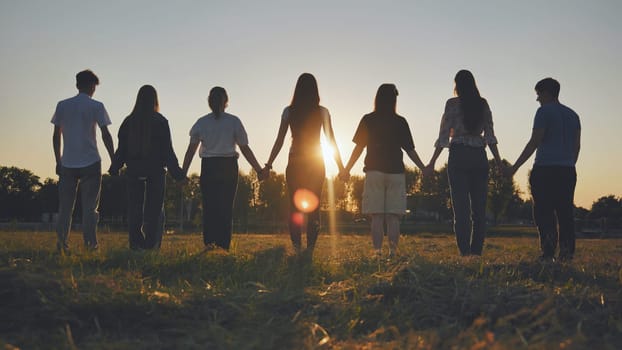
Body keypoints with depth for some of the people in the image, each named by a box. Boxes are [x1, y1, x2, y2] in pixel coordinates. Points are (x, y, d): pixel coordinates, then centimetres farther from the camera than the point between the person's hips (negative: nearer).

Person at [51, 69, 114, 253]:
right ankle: (90, 243, -1)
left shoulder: (62, 106, 8)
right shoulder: (96, 106, -2)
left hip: (67, 164, 3)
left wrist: (58, 162, 16)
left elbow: (56, 136, 9)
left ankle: (62, 242, 4)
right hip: (90, 163, -3)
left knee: (65, 206, 8)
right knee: (90, 206, 1)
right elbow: (106, 136, -5)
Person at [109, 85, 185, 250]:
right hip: (155, 171, -2)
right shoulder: (160, 122, -4)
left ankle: (135, 246, 5)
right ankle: (151, 246, -2)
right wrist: (176, 171, 1)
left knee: (134, 210, 8)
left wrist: (115, 168, 15)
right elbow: (167, 150, -5)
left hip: (134, 171, 2)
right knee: (154, 210, 4)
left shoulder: (129, 121, 3)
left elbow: (121, 148, 4)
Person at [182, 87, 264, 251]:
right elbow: (245, 149, 0)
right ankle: (223, 245, 5)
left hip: (208, 167, 1)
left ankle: (209, 241, -5)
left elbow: (191, 150, 2)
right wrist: (259, 170, 7)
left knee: (209, 205, 8)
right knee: (226, 206, 6)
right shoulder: (234, 121, 0)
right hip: (229, 167, -1)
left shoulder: (201, 123, 4)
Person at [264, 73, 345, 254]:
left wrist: (268, 165, 4)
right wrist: (340, 166, 6)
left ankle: (297, 249, -5)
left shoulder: (289, 111, 0)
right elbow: (331, 141, 0)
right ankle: (310, 250, -1)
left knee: (294, 207, 5)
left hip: (295, 163, 0)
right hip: (316, 164, 0)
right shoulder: (322, 112, 0)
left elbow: (279, 141, -2)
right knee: (313, 207, 5)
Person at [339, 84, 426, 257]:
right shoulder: (400, 122, 4)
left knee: (376, 216, -1)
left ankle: (378, 251, -6)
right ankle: (392, 250, -4)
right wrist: (424, 169, 12)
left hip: (374, 172, 0)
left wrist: (346, 170, 9)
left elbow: (359, 147, 2)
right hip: (396, 172, 1)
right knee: (393, 216, 2)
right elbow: (410, 150, 4)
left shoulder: (368, 120, 3)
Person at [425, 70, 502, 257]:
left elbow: (444, 136, -4)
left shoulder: (452, 104, -2)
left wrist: (432, 163, 1)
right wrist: (499, 162, 9)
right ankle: (477, 250, 6)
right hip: (479, 157, 3)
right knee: (479, 206, 7)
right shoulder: (483, 104, 8)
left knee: (461, 206, -3)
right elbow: (490, 136, 5)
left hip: (458, 156, -3)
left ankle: (464, 251, -6)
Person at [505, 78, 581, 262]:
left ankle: (548, 252, -13)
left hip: (545, 170, -6)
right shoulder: (573, 115, 19)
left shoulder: (544, 112, -3)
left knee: (544, 213, -5)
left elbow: (534, 142, -10)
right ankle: (567, 252, 1)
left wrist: (515, 167, -8)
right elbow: (577, 146, 19)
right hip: (568, 170, 6)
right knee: (565, 212, 6)